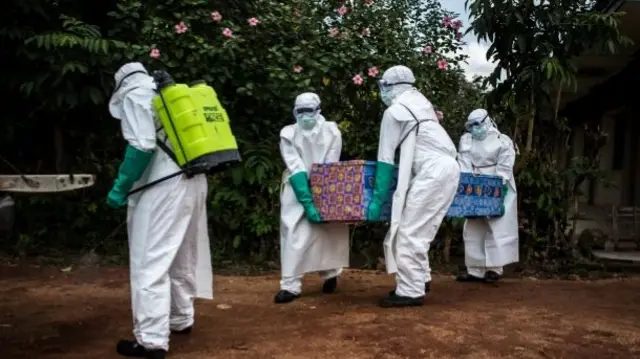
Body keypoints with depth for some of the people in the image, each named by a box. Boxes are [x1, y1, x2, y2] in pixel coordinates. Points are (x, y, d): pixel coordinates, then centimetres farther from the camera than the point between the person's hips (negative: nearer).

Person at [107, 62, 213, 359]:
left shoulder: (134, 96, -2)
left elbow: (142, 146, -17)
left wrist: (120, 187, -11)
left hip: (162, 188, -8)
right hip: (193, 183, 8)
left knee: (150, 262, -5)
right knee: (181, 257, 20)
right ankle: (181, 319, 32)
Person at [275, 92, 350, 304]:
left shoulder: (331, 131, -9)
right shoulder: (288, 134, -10)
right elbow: (296, 170, -17)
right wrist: (307, 202, -25)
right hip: (297, 190, -1)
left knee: (329, 230, 5)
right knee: (294, 233, -10)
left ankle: (330, 274, 27)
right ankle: (290, 285, -8)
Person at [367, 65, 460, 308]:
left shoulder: (394, 111, -5)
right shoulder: (420, 101, 19)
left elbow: (386, 159, -6)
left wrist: (377, 198, -3)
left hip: (433, 171, -9)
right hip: (448, 167, 9)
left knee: (409, 232, -6)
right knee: (420, 230, 16)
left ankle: (410, 291, -5)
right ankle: (420, 278, 23)